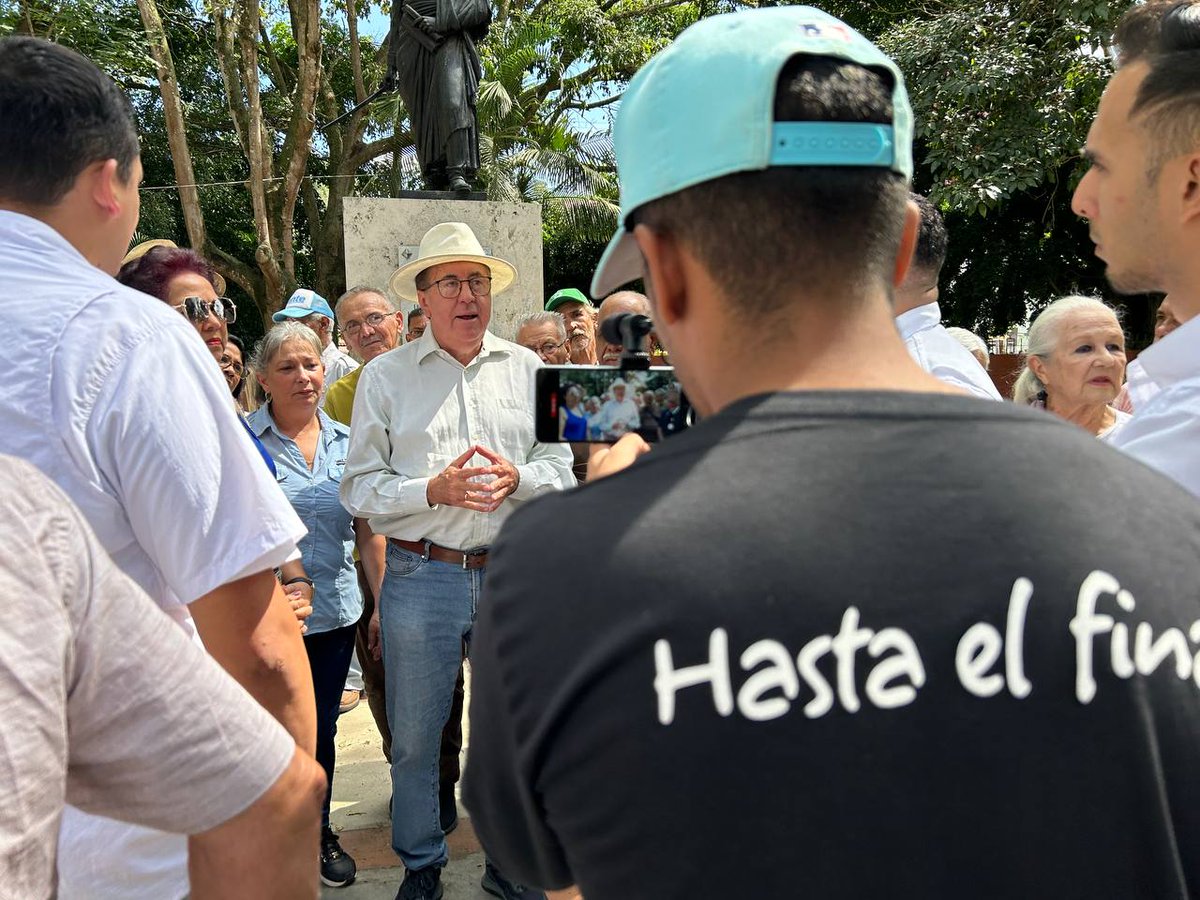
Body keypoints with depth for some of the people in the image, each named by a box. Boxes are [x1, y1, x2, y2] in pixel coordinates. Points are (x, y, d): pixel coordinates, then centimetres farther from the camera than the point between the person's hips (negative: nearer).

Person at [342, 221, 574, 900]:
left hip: (512, 573, 2)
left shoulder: (526, 369, 9)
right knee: (415, 736, 10)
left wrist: (515, 478, -13)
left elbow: (560, 468, 7)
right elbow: (360, 486, -3)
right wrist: (434, 490, -17)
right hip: (421, 578, -1)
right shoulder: (385, 377, 2)